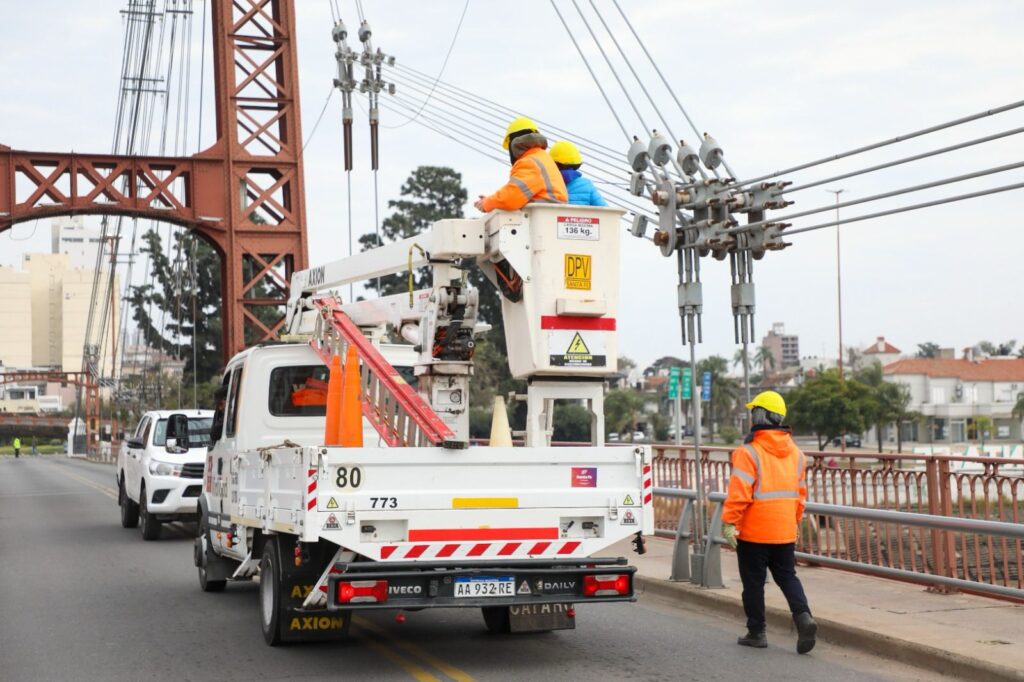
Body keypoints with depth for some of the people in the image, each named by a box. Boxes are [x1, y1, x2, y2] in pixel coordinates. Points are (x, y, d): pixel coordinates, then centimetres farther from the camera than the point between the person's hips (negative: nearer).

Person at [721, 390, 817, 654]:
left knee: (753, 581, 6)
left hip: (753, 532, -5)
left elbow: (739, 493, -20)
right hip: (785, 532, 5)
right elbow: (801, 492, 14)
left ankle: (756, 631, 13)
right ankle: (803, 616, -8)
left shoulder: (748, 452, -15)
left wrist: (728, 523, -14)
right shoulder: (795, 453, 8)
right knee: (787, 576, 13)